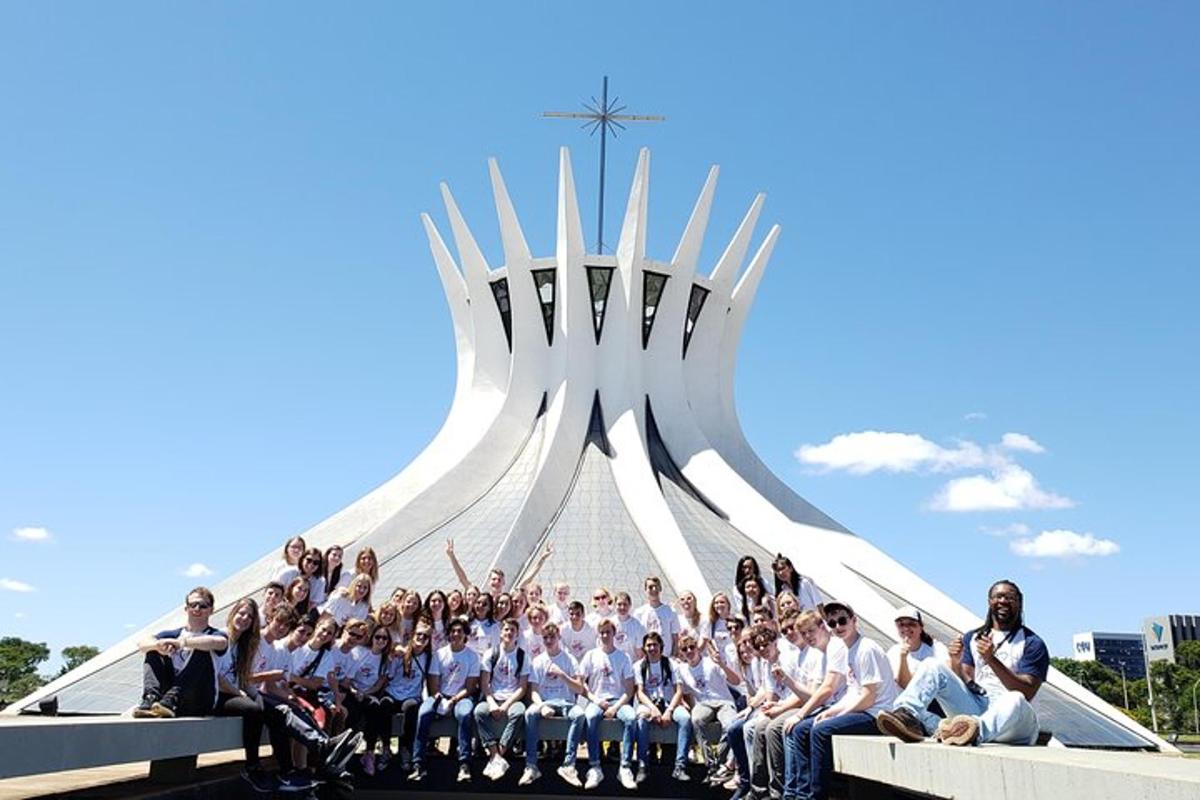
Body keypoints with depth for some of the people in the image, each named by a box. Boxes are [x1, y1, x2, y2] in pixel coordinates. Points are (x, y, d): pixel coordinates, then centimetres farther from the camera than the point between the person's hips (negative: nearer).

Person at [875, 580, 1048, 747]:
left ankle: (976, 732, -68)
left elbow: (1027, 693, -8)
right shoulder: (972, 638, 19)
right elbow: (966, 682, 10)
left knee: (1015, 700, -38)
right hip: (974, 706, 4)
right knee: (932, 665, -14)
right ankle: (908, 716, -39)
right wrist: (956, 663, -12)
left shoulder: (1032, 643, 5)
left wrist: (992, 660, -19)